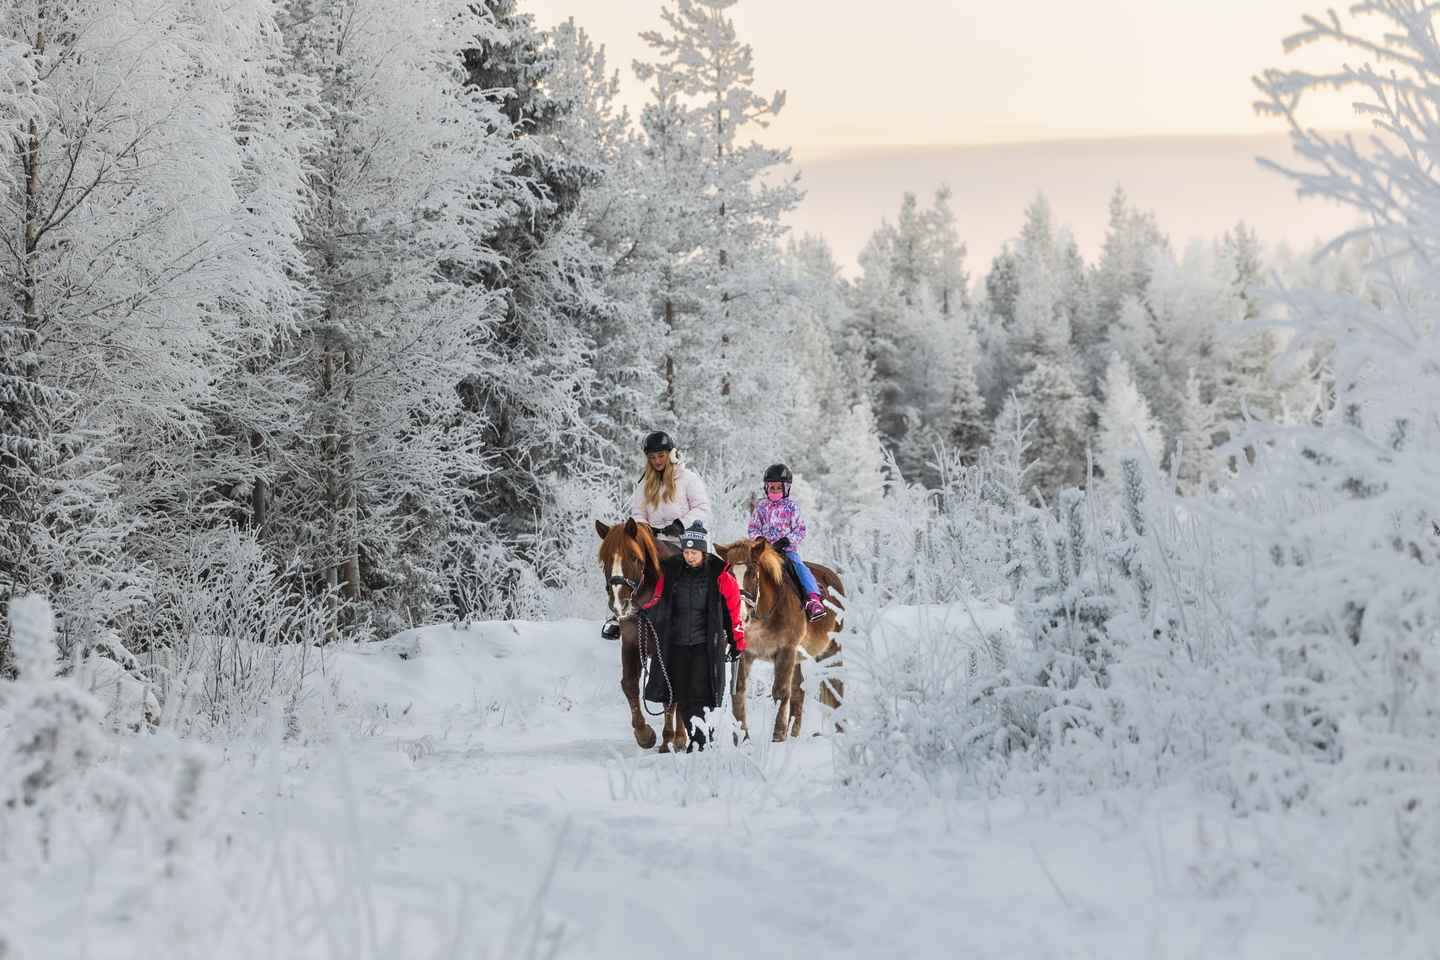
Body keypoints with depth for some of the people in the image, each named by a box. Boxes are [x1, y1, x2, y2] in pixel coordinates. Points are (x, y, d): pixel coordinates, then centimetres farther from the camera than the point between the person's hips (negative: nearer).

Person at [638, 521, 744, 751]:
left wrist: (737, 641, 2)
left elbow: (733, 609, 1)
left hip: (705, 644, -4)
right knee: (681, 696, 6)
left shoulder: (719, 574, -4)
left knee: (698, 691, -15)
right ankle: (696, 737, 19)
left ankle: (699, 739, -15)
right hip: (676, 643, 4)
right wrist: (646, 611, -19)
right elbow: (660, 600, 4)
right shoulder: (670, 571, 4)